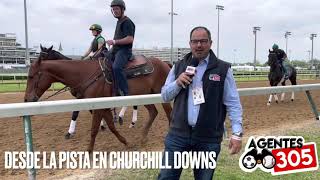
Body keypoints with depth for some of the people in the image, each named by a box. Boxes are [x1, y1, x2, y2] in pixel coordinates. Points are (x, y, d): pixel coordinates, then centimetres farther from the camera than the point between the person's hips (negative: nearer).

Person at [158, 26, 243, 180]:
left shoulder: (223, 69, -4)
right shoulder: (178, 67, 6)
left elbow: (233, 103, -4)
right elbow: (165, 96, 8)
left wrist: (237, 133, -12)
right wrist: (178, 82, -11)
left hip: (209, 138, -2)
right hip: (178, 134, 2)